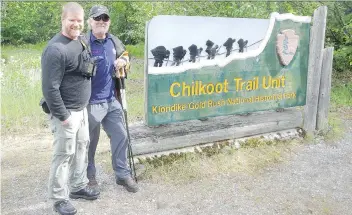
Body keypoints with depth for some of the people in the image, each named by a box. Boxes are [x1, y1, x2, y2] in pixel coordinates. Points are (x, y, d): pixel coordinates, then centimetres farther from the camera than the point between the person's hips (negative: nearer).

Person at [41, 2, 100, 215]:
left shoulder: (80, 41, 6)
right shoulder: (55, 49, -21)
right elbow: (50, 88, -22)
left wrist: (81, 108, 15)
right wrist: (62, 115, -19)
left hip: (82, 109, 9)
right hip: (66, 112, -9)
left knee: (82, 148, 18)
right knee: (64, 154, 1)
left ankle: (79, 186, 34)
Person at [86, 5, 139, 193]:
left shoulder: (114, 41, 7)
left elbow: (125, 55, 25)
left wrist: (123, 61, 3)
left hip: (112, 101, 6)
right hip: (91, 103, -6)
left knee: (120, 136, 11)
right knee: (90, 142, 8)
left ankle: (123, 174, 26)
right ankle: (89, 175, 29)